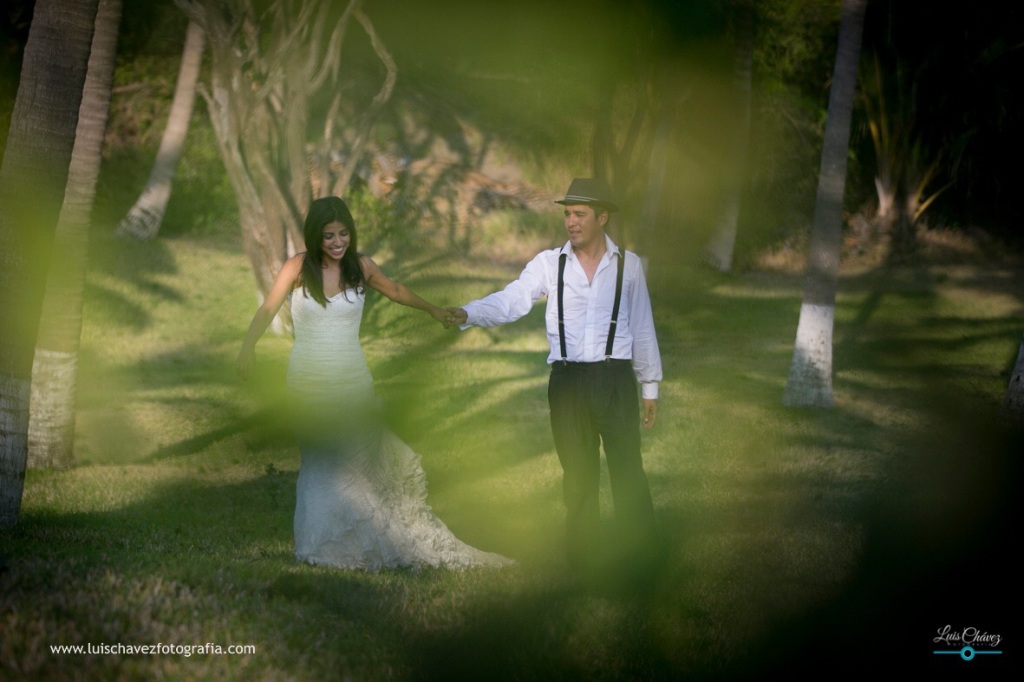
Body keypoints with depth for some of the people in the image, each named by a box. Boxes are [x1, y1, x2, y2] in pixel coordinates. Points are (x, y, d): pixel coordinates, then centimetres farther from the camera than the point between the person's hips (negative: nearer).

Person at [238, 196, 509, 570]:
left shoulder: (361, 267, 2)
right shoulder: (298, 268, -5)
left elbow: (395, 291, 21)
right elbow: (268, 309, -15)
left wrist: (432, 309, 35)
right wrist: (247, 347, -31)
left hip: (352, 381, 1)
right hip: (308, 381, -1)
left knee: (363, 462, -1)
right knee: (322, 464, 3)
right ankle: (322, 546, 8)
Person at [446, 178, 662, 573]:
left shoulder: (627, 265, 4)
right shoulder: (549, 264, 3)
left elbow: (642, 329, 9)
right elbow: (511, 301, -10)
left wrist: (651, 387, 10)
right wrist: (468, 314, -28)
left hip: (615, 379, -1)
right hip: (567, 381, 1)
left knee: (628, 471, -3)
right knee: (577, 477, 9)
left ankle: (644, 562, 5)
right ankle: (581, 563, 18)